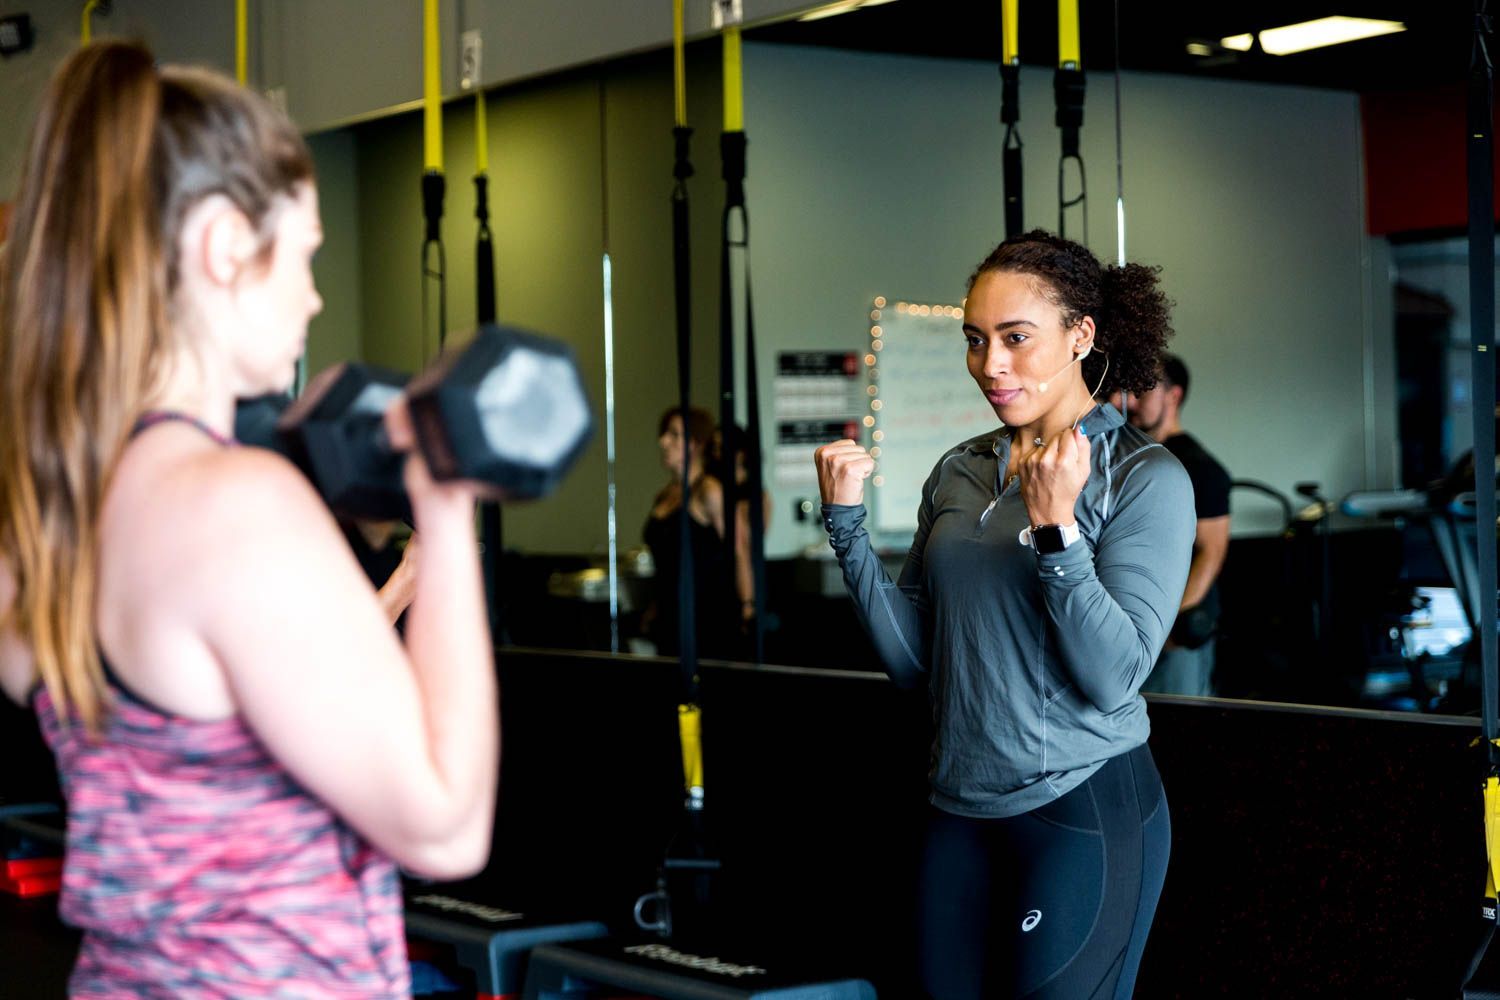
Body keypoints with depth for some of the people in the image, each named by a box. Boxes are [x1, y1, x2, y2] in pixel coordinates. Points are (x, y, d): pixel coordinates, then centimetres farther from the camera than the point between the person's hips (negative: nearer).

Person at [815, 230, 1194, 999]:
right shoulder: (958, 473, 8)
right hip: (959, 812, 5)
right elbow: (911, 659, 5)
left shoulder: (1144, 478, -8)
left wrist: (1055, 528, -26)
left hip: (1083, 812, -5)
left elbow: (1113, 678, -17)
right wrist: (848, 523, -3)